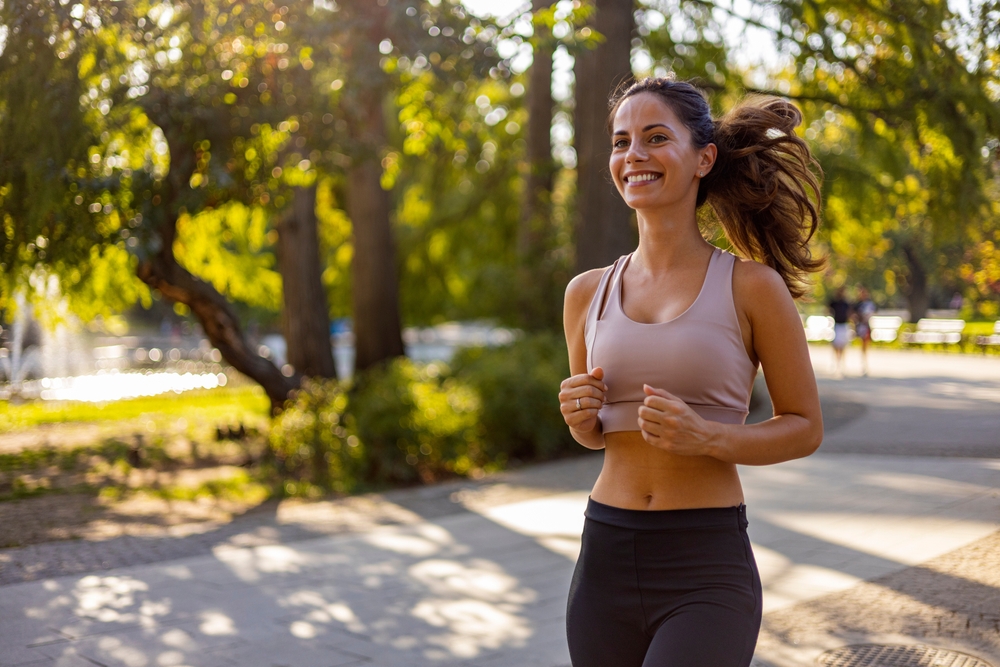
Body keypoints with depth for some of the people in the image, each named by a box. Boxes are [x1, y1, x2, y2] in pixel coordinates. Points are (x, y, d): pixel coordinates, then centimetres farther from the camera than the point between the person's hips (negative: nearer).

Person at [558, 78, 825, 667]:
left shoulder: (751, 286, -5)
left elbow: (806, 428, 2)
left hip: (708, 571, -4)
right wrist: (580, 419, -5)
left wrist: (706, 437, -15)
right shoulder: (588, 293, 6)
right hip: (605, 560, 4)